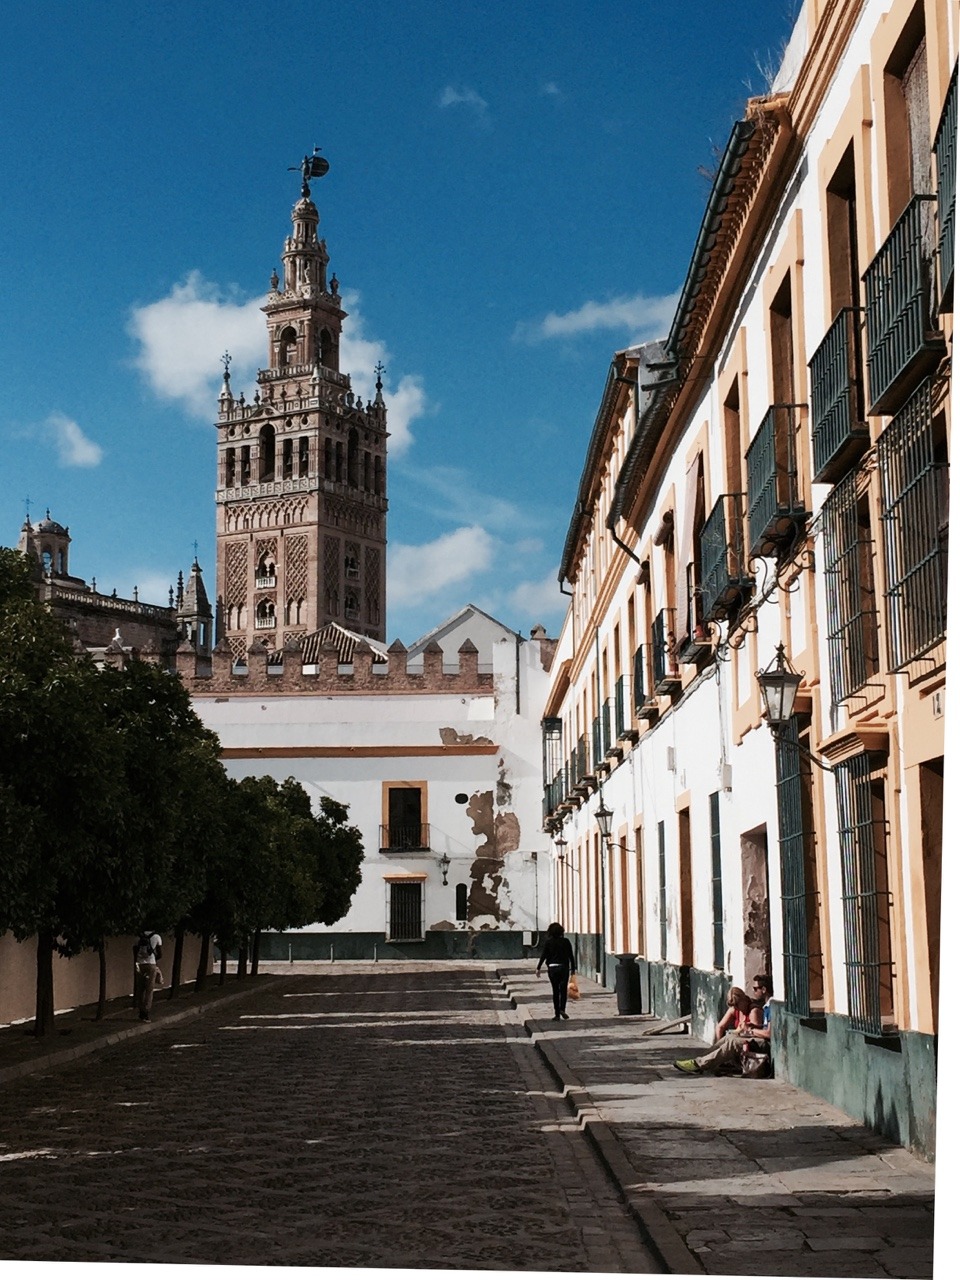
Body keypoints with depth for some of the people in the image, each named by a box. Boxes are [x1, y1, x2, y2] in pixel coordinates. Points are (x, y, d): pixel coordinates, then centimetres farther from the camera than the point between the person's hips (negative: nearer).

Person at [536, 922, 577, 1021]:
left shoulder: (548, 942, -3)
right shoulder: (566, 941, 0)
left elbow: (543, 956, -6)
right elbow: (571, 956, 2)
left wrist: (538, 968, -2)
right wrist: (573, 968, 10)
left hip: (552, 968, 0)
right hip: (564, 968, 0)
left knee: (555, 991, 7)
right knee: (563, 989, 5)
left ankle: (557, 1014, 7)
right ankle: (562, 1009, -16)